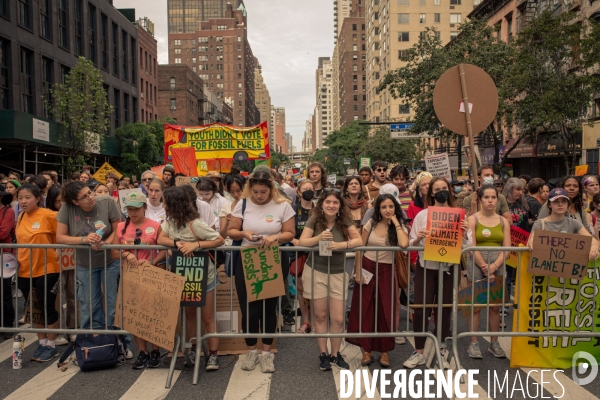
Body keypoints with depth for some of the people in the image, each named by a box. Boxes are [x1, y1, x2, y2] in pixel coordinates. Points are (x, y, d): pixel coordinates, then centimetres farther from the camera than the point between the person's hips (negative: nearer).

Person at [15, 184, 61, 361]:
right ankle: (42, 343, 27)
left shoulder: (48, 215, -14)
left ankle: (51, 346, 17)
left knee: (47, 307, 3)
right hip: (25, 270, 6)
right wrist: (17, 259, 14)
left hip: (46, 269, -6)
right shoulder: (21, 217, 6)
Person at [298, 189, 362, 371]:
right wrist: (319, 238, -32)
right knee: (320, 316, 8)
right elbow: (302, 242, -15)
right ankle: (323, 354, 23)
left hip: (337, 274, 1)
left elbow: (359, 241, -14)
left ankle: (335, 354, 22)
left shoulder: (345, 221, -5)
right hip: (315, 272, -1)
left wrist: (340, 245, -29)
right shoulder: (314, 220, -7)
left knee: (338, 319, 2)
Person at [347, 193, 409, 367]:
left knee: (386, 312, 3)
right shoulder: (371, 224, 0)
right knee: (364, 311, 5)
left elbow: (404, 244, -27)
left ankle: (385, 351, 19)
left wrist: (395, 222, -18)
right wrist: (358, 272, -4)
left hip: (386, 271, -1)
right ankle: (366, 351, 18)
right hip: (367, 268, 2)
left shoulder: (401, 226, -5)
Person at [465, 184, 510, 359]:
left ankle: (494, 343, 19)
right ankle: (473, 343, 6)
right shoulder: (472, 219, 0)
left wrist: (494, 266, -10)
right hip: (477, 265, -3)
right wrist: (485, 267, -13)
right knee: (475, 305, -1)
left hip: (498, 266, 3)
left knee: (495, 306, 8)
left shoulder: (503, 221, 10)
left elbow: (506, 247, 3)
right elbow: (472, 247, -8)